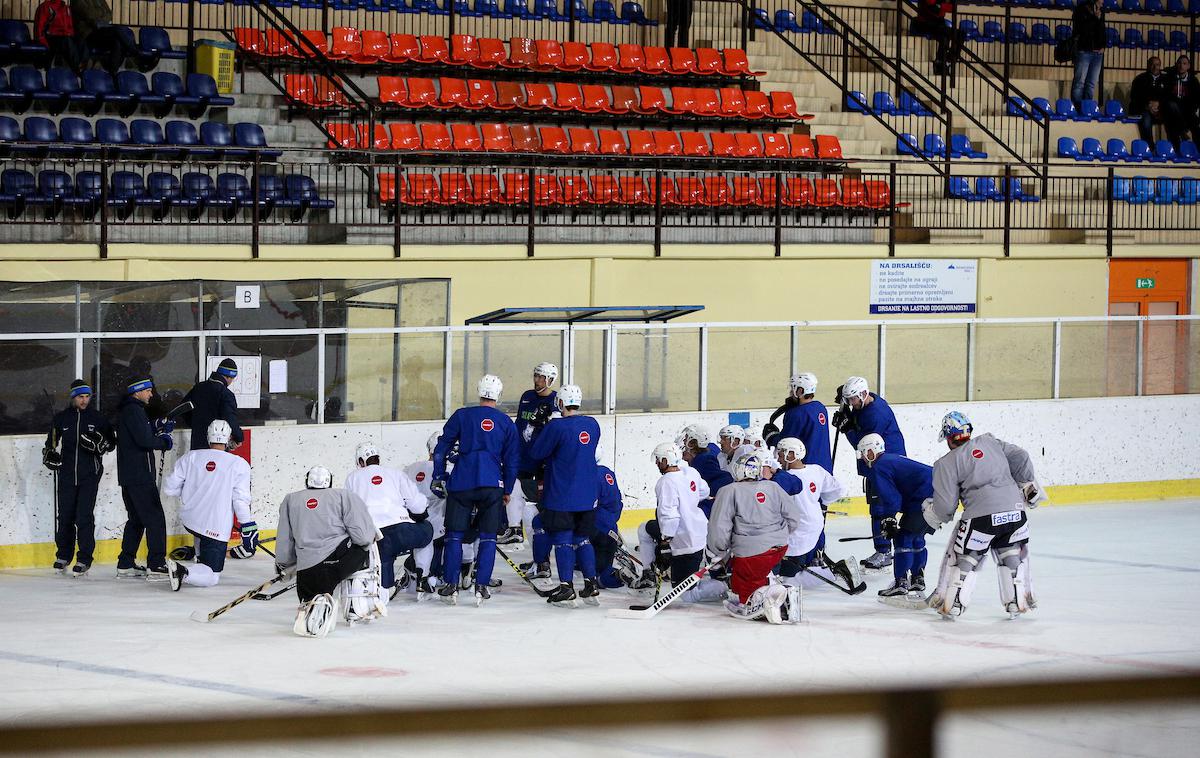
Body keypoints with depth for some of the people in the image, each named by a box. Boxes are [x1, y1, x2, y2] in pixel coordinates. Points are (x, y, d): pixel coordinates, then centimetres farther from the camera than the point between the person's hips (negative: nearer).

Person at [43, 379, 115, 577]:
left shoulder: (97, 418, 4)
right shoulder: (61, 418, 6)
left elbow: (111, 441, 9)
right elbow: (51, 441, 16)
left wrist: (99, 444, -11)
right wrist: (49, 454, -4)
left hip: (89, 473, -2)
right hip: (65, 473, 2)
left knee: (85, 516, -8)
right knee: (64, 516, 4)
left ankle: (84, 559, -2)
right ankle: (63, 556, 19)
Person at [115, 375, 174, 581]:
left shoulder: (126, 409, 18)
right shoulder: (134, 410, -14)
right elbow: (144, 440, -22)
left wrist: (157, 428, 8)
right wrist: (164, 442, -6)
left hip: (128, 476, 10)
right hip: (140, 476, -10)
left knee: (136, 519, 17)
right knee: (155, 518, -10)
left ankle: (125, 565, 20)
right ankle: (156, 566, -13)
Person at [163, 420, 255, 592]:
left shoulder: (191, 457, -1)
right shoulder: (239, 464, -9)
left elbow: (169, 487, 2)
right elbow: (240, 500, -13)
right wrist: (248, 528, -6)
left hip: (189, 520, 5)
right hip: (216, 529, -5)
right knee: (211, 577, -2)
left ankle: (200, 559, 42)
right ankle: (184, 573, -28)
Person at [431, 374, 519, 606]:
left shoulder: (462, 415, 5)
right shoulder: (506, 423, 8)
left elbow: (441, 449, 5)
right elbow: (512, 460, 12)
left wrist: (438, 478, 13)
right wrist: (507, 491, 21)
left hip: (461, 483, -1)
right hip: (492, 486, 1)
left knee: (455, 535, 5)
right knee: (488, 537, 6)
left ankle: (450, 586, 1)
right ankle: (481, 587, -1)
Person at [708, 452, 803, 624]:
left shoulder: (729, 492, -5)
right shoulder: (773, 488, 7)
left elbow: (718, 528, -10)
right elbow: (794, 519, 9)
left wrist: (718, 551, 8)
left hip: (749, 554, -6)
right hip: (779, 548, 6)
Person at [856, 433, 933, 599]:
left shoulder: (878, 468, -3)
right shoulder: (892, 459, 27)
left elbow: (891, 498, -11)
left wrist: (889, 522, -4)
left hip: (927, 498, -10)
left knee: (903, 537, -3)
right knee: (916, 537, 23)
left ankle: (900, 584, -4)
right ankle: (918, 580, 29)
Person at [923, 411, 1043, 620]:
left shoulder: (947, 464, 3)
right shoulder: (990, 442, 16)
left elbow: (945, 507, 2)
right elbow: (1020, 459, 12)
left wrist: (929, 510, 22)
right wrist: (1028, 485, 24)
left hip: (982, 516, -4)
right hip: (1016, 511, 4)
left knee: (965, 557, 13)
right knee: (1012, 555, 23)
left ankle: (951, 604, 13)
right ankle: (1018, 602, 20)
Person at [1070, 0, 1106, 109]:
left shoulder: (1100, 11, 14)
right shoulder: (1081, 9, -3)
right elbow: (1080, 29, -13)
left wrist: (1103, 46, 9)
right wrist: (1094, 18, -16)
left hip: (1097, 52, 6)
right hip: (1084, 50, -6)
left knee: (1092, 84, 5)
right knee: (1080, 82, -8)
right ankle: (1076, 108, -8)